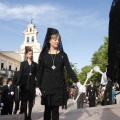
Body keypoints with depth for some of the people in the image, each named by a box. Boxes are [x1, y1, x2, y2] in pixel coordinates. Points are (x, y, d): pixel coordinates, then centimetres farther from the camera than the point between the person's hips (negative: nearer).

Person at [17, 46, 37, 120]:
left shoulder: (35, 64, 11)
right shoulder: (23, 63, 7)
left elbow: (37, 74, 7)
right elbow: (20, 73, 1)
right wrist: (18, 83, -8)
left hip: (32, 83, 1)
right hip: (25, 83, -1)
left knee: (31, 99, 1)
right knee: (25, 99, 0)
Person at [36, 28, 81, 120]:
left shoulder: (63, 54, 5)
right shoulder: (43, 54, 2)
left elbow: (69, 69, -2)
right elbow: (40, 71, 2)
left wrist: (77, 82, -14)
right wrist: (38, 86, -4)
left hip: (59, 86, 1)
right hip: (46, 86, 0)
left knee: (55, 109, 4)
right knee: (47, 109, 3)